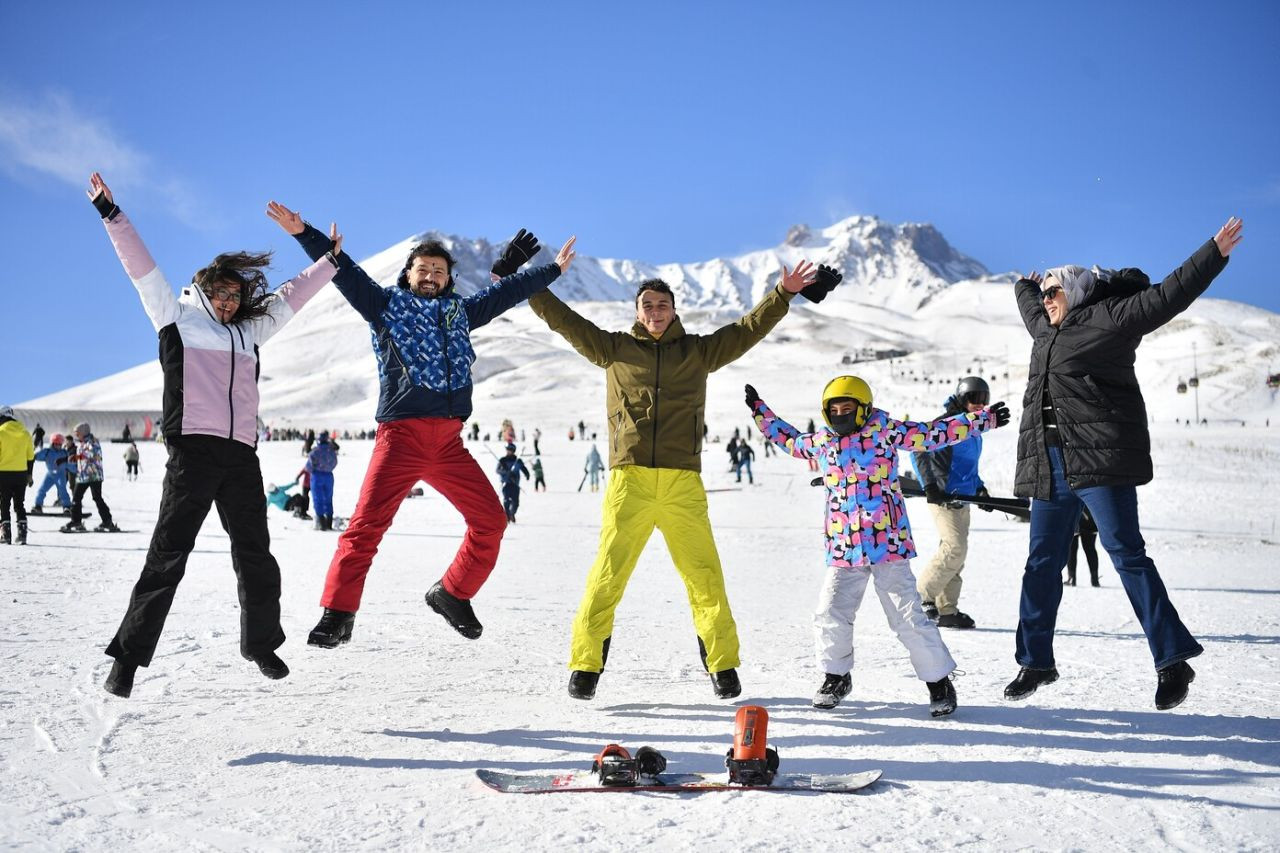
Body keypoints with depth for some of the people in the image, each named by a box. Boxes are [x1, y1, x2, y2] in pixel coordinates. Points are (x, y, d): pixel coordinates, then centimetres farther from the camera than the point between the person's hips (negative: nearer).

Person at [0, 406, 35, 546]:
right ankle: (22, 534, 7)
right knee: (20, 505, 10)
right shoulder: (25, 433, 6)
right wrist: (29, 474, 17)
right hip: (21, 474, 4)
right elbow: (31, 457, 10)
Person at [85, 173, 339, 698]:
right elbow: (142, 269, 7)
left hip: (241, 455, 4)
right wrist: (111, 215, 4)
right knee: (167, 556, -6)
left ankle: (261, 643, 23)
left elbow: (290, 297, 31)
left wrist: (329, 259, 34)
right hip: (192, 451, -4)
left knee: (255, 555, 7)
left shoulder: (250, 330, 22)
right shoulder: (177, 318, 11)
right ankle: (129, 655, 0)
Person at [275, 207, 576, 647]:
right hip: (401, 437, -5)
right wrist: (304, 233, -7)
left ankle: (452, 595, 21)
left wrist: (554, 270, 34)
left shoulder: (460, 311, 21)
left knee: (490, 521, 4)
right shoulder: (386, 304, 10)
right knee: (365, 527, -14)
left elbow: (504, 292, 28)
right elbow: (342, 269, 3)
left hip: (449, 444, 5)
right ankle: (337, 615, -7)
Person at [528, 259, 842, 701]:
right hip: (629, 482, 0)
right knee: (608, 574, -4)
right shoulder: (614, 349, 15)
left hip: (683, 485, 1)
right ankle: (585, 663, 7)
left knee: (704, 575, -1)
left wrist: (784, 293, 8)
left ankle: (722, 664, 12)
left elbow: (748, 329, 15)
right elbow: (566, 321, 15)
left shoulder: (699, 351, 16)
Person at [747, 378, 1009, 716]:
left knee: (909, 617, -3)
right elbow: (789, 439, 30)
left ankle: (939, 680, 14)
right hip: (843, 550, 4)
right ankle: (836, 675, 22)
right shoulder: (821, 441, 11)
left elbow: (935, 433, 0)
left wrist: (985, 419, -3)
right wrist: (759, 410, 32)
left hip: (888, 545, -3)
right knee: (829, 616, -2)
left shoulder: (884, 431, -1)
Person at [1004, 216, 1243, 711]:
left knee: (1126, 554, -10)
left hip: (1101, 459, -8)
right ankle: (1036, 661, 17)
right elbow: (1028, 301, 46)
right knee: (1042, 563, 8)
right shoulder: (1046, 328, 23)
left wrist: (1215, 253, -5)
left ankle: (1172, 660, -4)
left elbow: (1170, 294, -2)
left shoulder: (1109, 318, 1)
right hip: (1050, 467, 8)